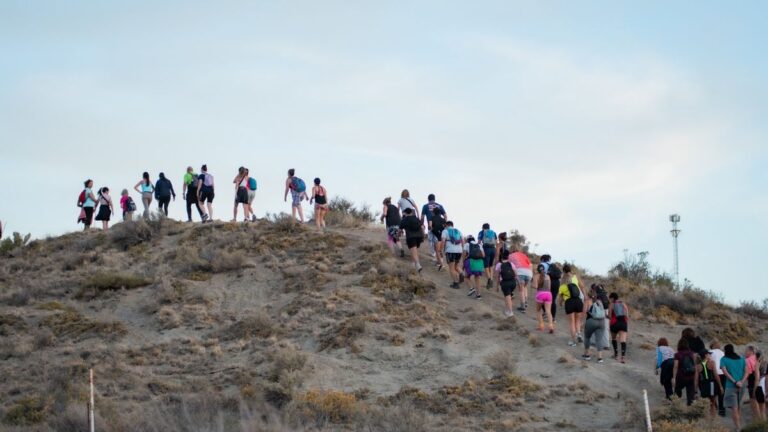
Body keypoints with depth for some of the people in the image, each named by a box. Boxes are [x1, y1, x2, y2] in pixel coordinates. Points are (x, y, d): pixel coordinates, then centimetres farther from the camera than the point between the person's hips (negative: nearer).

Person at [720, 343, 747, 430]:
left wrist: (734, 382, -15)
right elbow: (746, 372, 1)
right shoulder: (741, 359, 11)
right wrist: (742, 382, -10)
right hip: (741, 386, 5)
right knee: (738, 406, 20)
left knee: (734, 408, -5)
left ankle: (738, 427, -12)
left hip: (731, 386, -5)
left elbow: (725, 372, -12)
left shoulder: (724, 359, 0)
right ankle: (739, 425, 27)